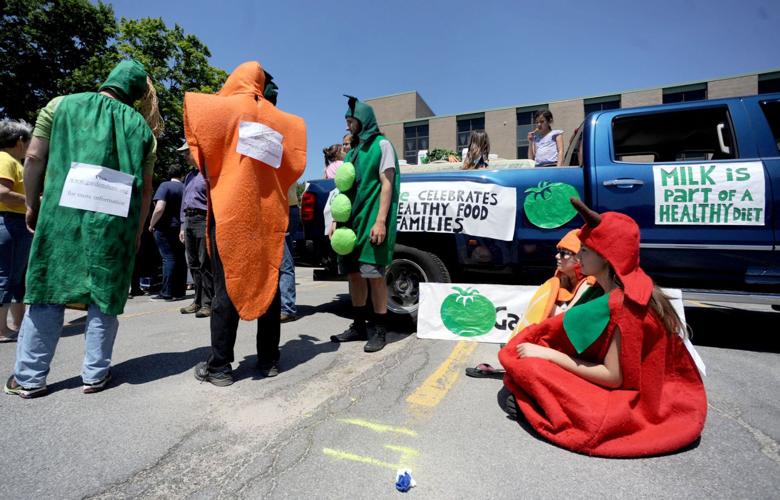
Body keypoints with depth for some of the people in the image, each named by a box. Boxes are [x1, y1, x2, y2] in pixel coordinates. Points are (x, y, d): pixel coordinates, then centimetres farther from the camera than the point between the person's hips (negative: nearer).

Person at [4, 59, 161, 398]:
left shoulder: (62, 105, 8)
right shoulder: (140, 126, 8)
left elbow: (34, 157, 4)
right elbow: (145, 189, 5)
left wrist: (32, 205, 15)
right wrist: (136, 233, 12)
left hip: (62, 215, 1)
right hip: (114, 224, 0)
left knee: (47, 294, 10)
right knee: (104, 297, 8)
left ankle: (29, 378, 19)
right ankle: (95, 375, 15)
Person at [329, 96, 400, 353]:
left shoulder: (381, 144, 0)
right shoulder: (353, 150, 20)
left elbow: (387, 185, -8)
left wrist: (380, 221, -18)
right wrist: (337, 220, 12)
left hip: (371, 220, -7)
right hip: (352, 219, 7)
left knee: (374, 274, -6)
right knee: (354, 273, 8)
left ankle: (380, 331, 5)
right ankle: (359, 326, 20)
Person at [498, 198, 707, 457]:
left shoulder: (623, 303, -27)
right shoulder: (628, 289, 2)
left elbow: (613, 377, -25)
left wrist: (548, 354, -22)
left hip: (632, 403, -9)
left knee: (528, 366, -20)